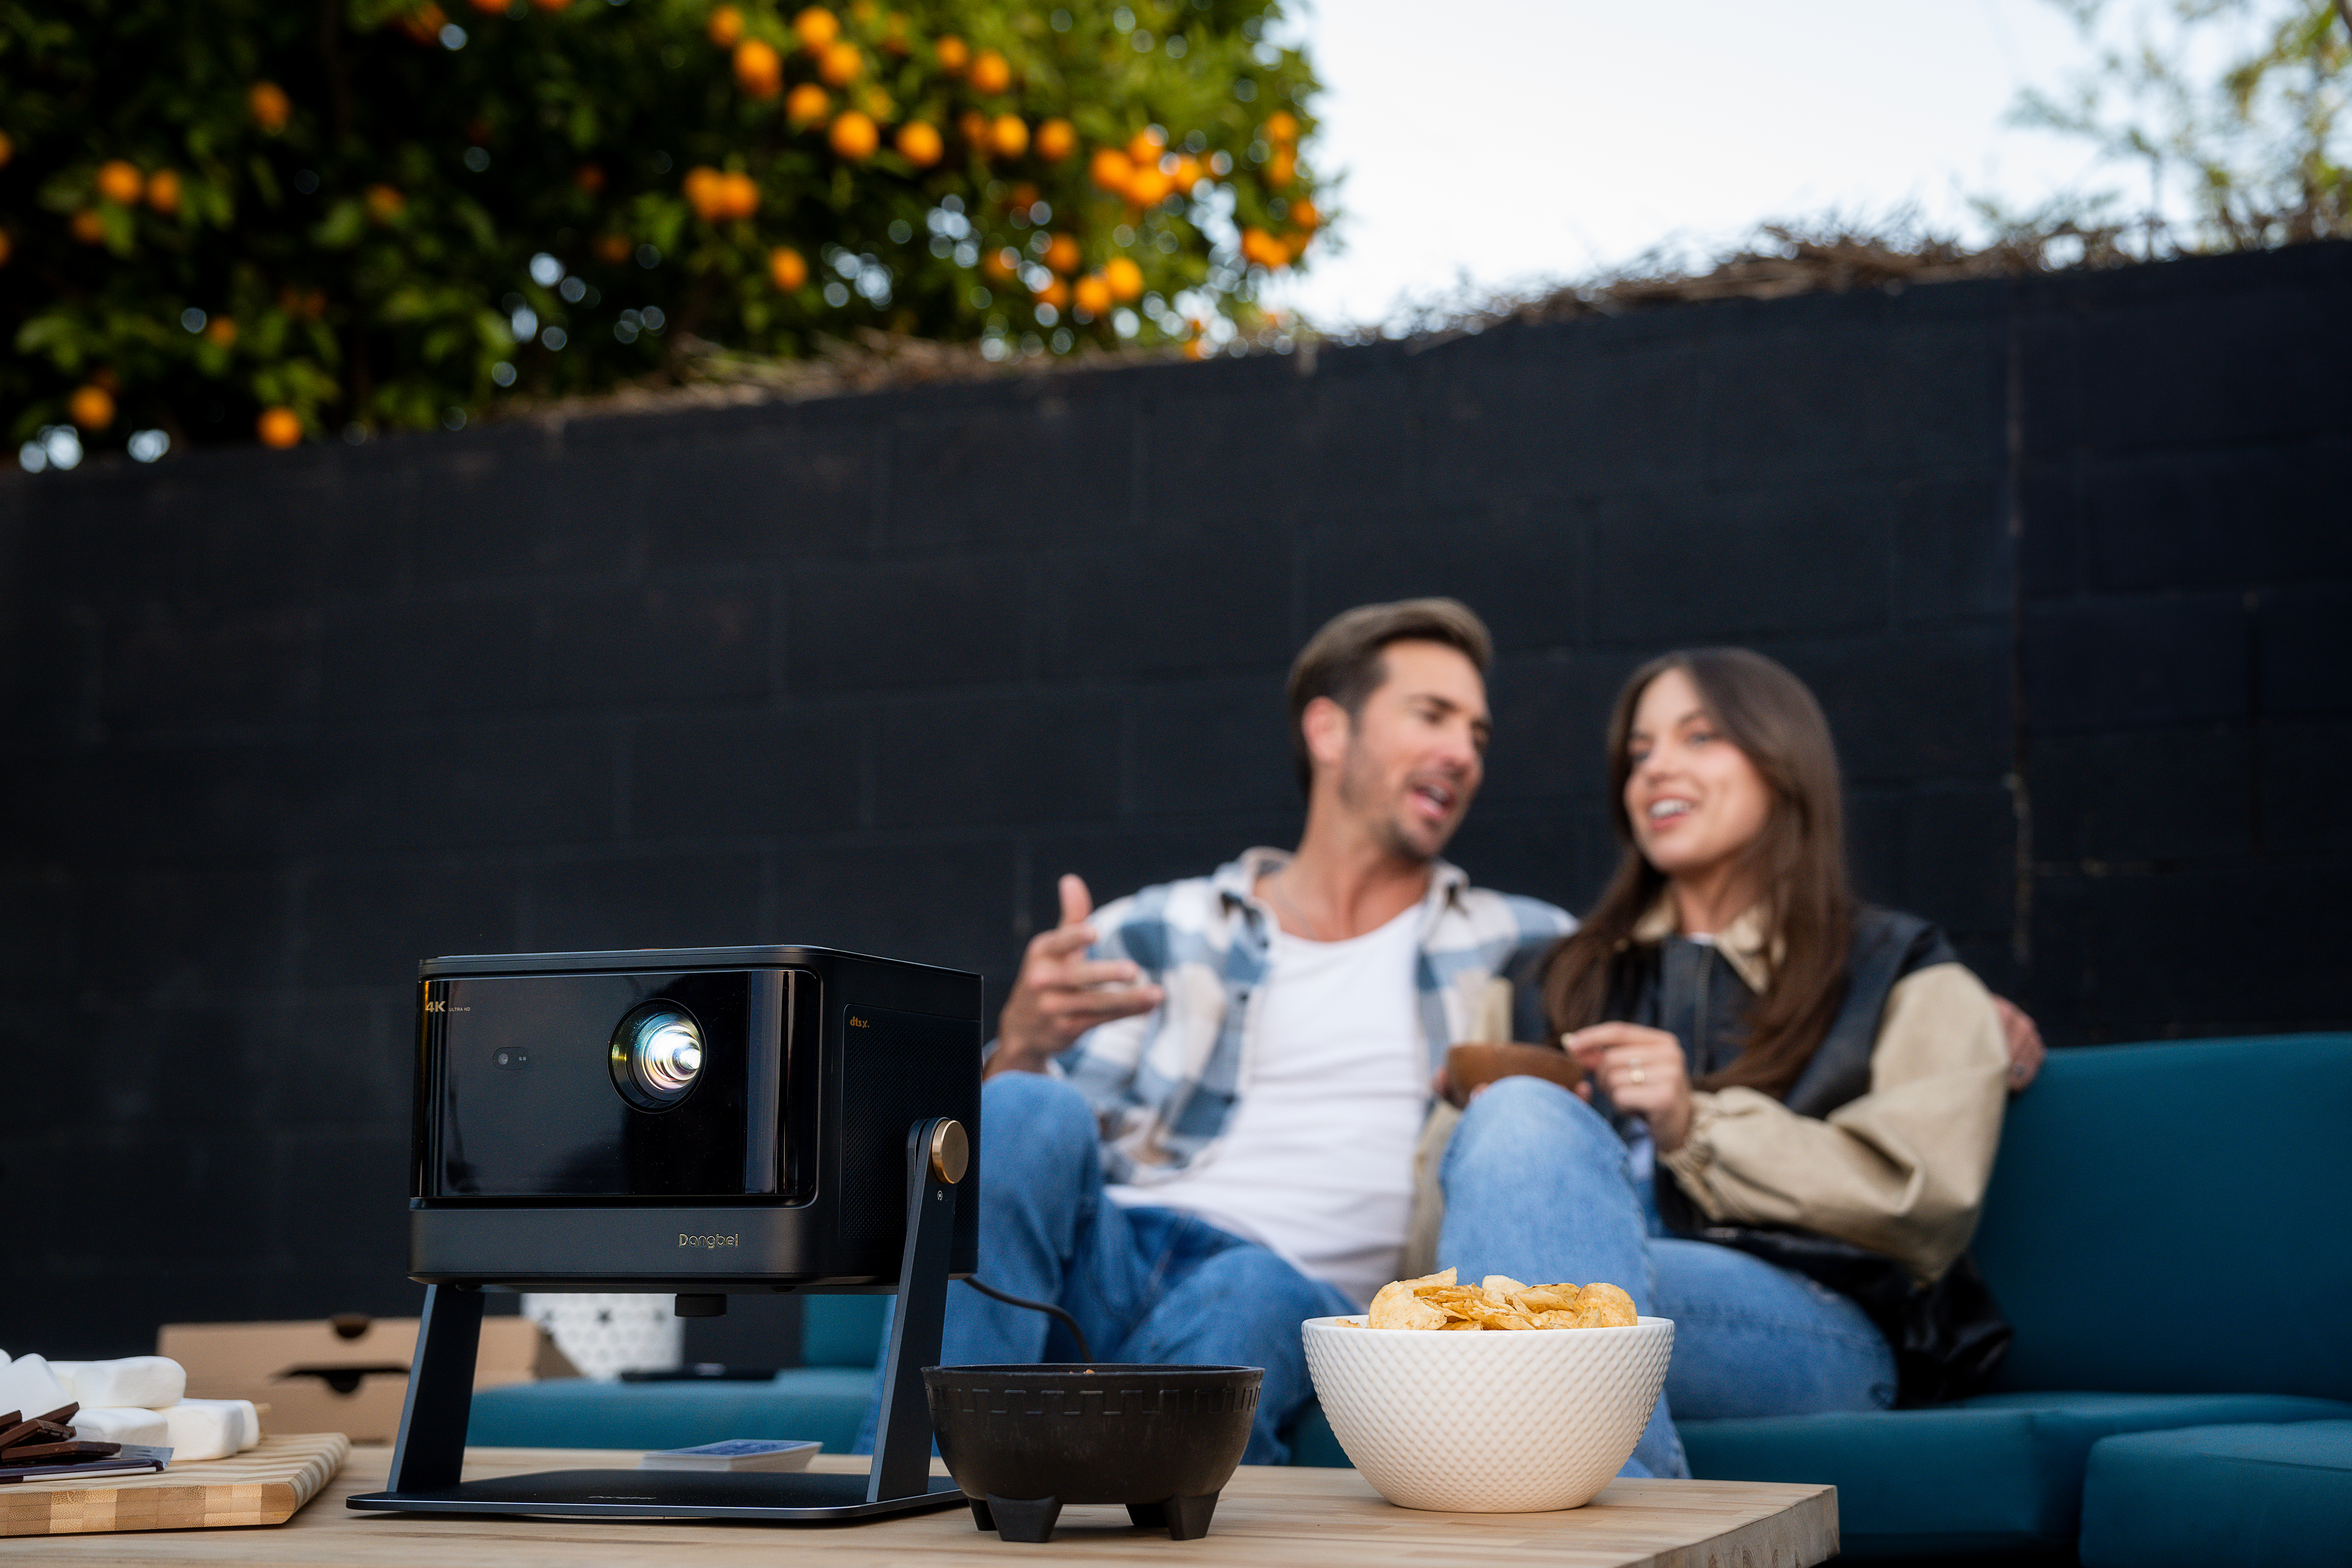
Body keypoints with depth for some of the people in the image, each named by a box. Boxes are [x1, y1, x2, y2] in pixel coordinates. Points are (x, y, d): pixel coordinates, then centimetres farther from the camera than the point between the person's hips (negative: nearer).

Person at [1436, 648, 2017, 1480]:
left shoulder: (1906, 979, 21)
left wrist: (1697, 1125, -7)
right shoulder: (1587, 974, 35)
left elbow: (1923, 1209, 4)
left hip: (1814, 1326, -4)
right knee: (1519, 1116, -32)